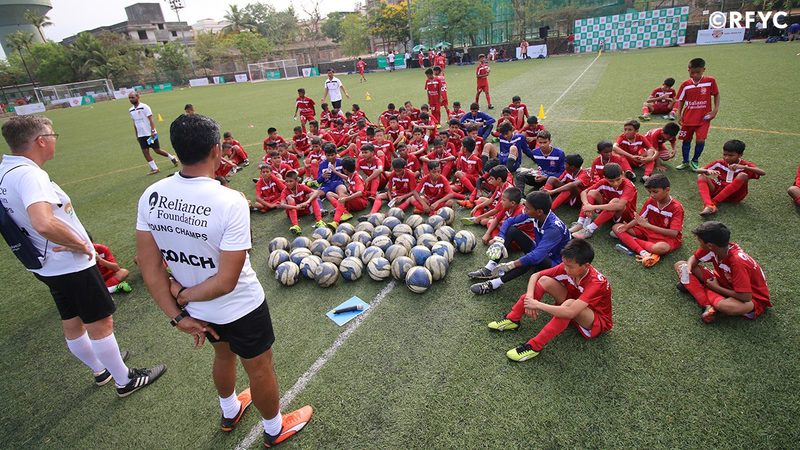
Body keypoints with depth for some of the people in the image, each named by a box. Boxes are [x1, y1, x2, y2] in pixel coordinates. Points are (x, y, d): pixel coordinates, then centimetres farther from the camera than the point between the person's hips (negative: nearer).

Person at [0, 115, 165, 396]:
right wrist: (80, 244, -25)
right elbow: (44, 223, -42)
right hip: (72, 265, -10)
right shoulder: (28, 174, -26)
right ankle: (125, 381, 20)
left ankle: (100, 370, 44)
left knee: (72, 323, 22)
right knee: (100, 322, 4)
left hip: (46, 265, 10)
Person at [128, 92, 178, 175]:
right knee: (145, 152, -1)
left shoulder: (144, 107, -9)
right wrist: (136, 135, 15)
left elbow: (150, 120, -12)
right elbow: (135, 123, 16)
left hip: (150, 134, -6)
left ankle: (172, 158, 21)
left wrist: (153, 131, -21)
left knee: (157, 150, -1)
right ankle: (154, 168, 5)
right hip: (141, 135, 6)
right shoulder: (131, 110, 10)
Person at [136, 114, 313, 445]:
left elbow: (149, 268, -8)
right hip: (241, 309, -5)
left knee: (223, 355, 33)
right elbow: (226, 282, -28)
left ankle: (230, 412, 61)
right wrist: (184, 295, -11)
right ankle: (275, 429, 46)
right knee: (259, 369, 20)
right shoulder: (230, 202, -29)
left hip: (198, 311, 6)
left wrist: (178, 315, -1)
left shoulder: (151, 197, -13)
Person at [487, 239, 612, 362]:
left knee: (569, 303, -40)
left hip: (598, 321, -6)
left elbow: (570, 312, -46)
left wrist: (537, 304, -39)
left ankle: (534, 346, -36)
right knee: (545, 281, -17)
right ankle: (512, 319, -14)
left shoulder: (596, 283, -35)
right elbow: (536, 275, -10)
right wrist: (529, 298, -27)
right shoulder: (568, 267, -18)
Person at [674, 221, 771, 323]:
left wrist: (716, 288, -19)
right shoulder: (714, 247, -16)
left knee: (723, 306, -45)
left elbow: (746, 297, -32)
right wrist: (687, 271, -19)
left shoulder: (737, 262, -34)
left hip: (753, 297, -7)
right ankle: (708, 306, -18)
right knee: (680, 265, -7)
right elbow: (694, 258, 3)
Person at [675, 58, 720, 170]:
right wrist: (678, 115, -3)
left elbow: (716, 94, 6)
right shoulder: (685, 84, -2)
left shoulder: (710, 81, -5)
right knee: (686, 140, 8)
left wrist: (715, 109, -3)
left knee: (701, 140, -10)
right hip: (688, 117, 2)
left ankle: (695, 161, 12)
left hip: (704, 117, -2)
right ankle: (685, 162, 24)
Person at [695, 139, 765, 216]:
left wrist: (743, 167, -35)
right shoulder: (719, 163, 3)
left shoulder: (746, 165, -2)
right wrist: (707, 171, -27)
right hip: (718, 191, 2)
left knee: (743, 175, -26)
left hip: (734, 195, -2)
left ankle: (713, 202, -30)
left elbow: (763, 173, -21)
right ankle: (709, 205, -43)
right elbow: (698, 170, -4)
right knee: (701, 176, -18)